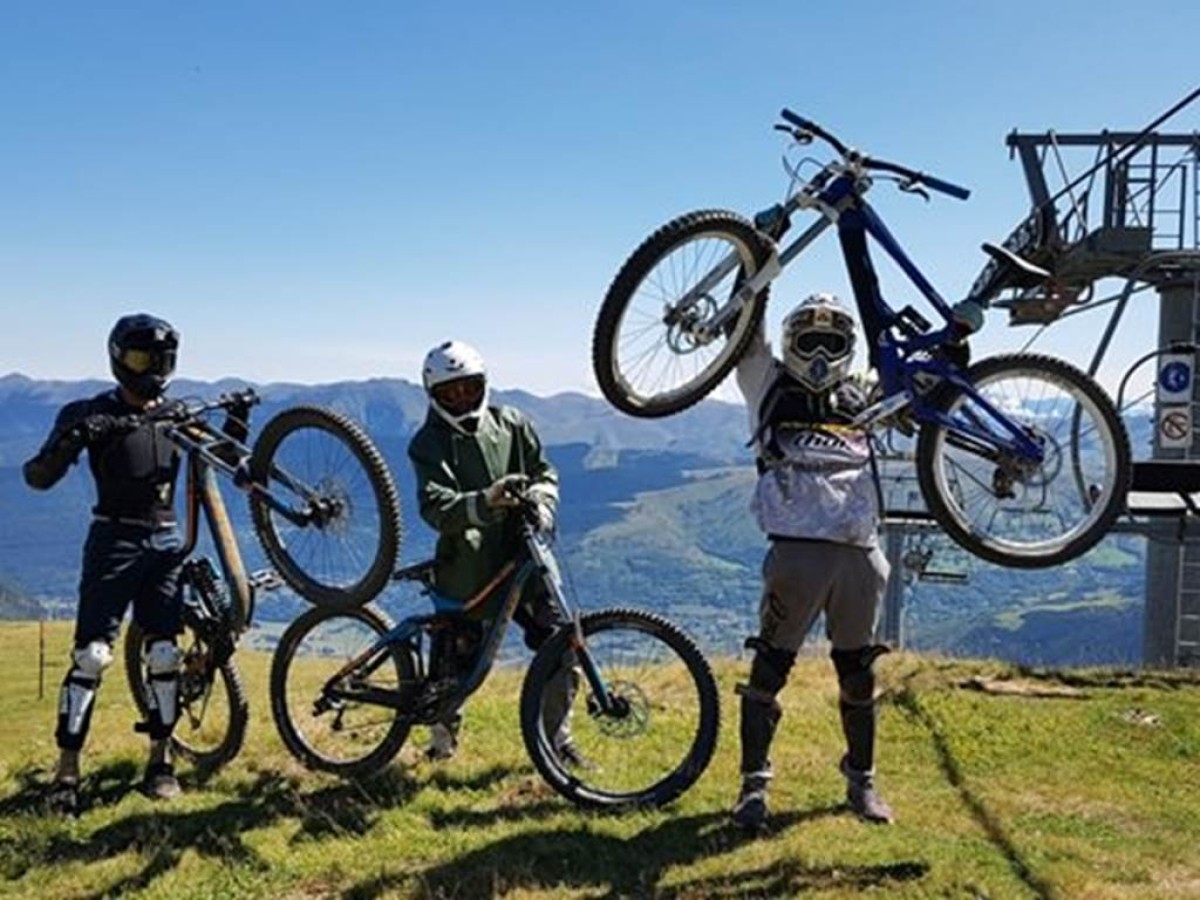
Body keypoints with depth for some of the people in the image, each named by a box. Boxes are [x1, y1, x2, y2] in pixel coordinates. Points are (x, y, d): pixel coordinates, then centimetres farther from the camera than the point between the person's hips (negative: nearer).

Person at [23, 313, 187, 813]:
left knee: (163, 654, 2)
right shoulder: (93, 414, -5)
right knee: (92, 655, -7)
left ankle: (161, 759, 14)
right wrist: (70, 438, -31)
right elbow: (38, 476, -13)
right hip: (114, 542, -3)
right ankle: (67, 770, 2)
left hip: (164, 543, 4)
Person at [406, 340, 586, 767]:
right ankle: (441, 744, 27)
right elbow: (435, 506, -17)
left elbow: (544, 471, 11)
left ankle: (557, 739, 13)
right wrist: (483, 502, -36)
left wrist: (541, 502, -12)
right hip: (466, 567, -2)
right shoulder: (430, 443, -2)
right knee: (455, 661, 2)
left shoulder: (510, 423, 9)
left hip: (521, 555, 3)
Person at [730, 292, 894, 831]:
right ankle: (754, 783, 10)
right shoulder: (771, 388, 9)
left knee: (858, 671, 12)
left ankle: (861, 780, 27)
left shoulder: (863, 401, 17)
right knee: (769, 667, -1)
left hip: (859, 554, 3)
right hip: (797, 550, -3)